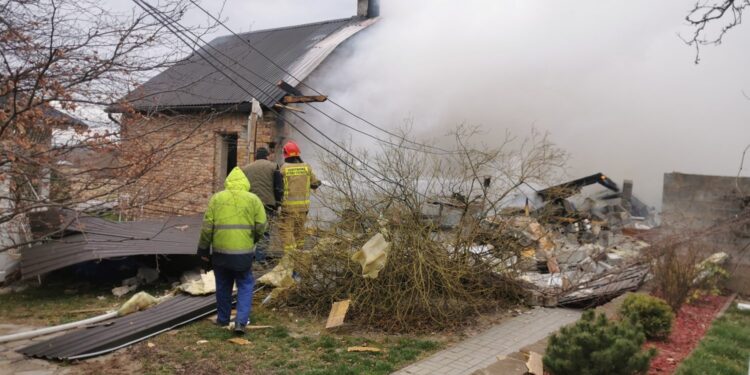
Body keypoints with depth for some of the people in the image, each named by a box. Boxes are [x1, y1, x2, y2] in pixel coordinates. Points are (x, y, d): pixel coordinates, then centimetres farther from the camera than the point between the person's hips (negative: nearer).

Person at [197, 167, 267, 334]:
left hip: (220, 251, 1)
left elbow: (207, 226, -1)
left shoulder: (216, 198, 2)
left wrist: (203, 248, 8)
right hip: (244, 252, -1)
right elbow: (261, 226, -2)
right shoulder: (253, 199, 1)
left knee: (223, 286, 17)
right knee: (245, 285, 11)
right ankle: (241, 321, -1)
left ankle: (223, 319, 29)